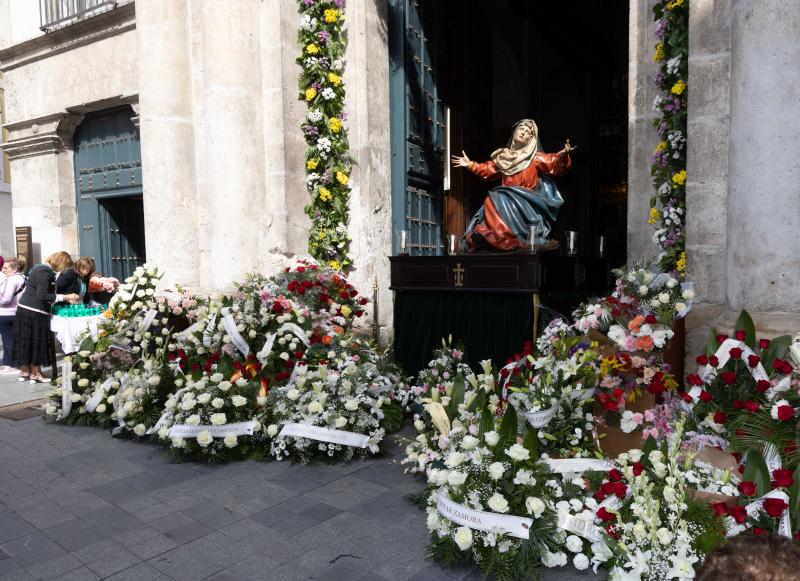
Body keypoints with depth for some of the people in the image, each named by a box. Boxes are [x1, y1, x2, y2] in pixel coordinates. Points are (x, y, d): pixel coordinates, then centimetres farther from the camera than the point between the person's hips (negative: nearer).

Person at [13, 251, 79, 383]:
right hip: (34, 312, -10)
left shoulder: (41, 269, 14)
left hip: (26, 309, 10)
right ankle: (36, 373, 8)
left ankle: (24, 372, 22)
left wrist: (65, 298, 14)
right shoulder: (45, 272, -17)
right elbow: (42, 296, -24)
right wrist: (66, 297, -23)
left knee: (27, 342, 14)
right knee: (36, 342, 0)